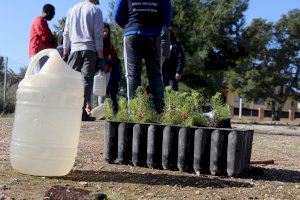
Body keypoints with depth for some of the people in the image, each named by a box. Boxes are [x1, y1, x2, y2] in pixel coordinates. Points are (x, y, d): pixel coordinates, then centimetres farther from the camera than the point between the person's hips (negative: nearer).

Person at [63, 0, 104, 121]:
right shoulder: (95, 10, 4)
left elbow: (66, 34, 14)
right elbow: (98, 35, -3)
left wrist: (65, 53, 17)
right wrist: (100, 56, -3)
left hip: (74, 49, 3)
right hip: (90, 49, -3)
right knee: (87, 79, -6)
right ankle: (83, 111, -13)